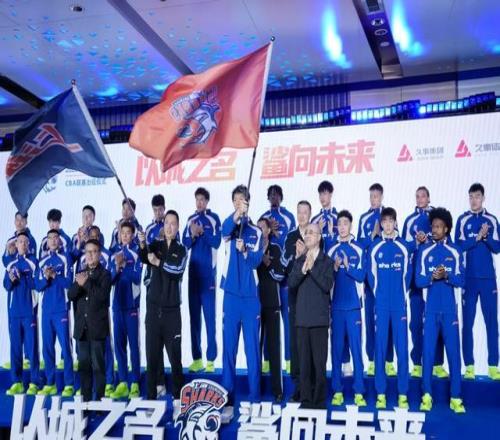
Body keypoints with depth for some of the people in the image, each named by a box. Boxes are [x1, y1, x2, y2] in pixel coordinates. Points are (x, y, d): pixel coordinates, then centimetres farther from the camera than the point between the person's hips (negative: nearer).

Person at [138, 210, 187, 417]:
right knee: (152, 355, 5)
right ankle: (151, 398, 12)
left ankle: (178, 399, 7)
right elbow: (144, 258, -15)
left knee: (175, 356, 0)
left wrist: (159, 262, -21)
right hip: (153, 307, 2)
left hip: (172, 309, -1)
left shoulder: (181, 249, 4)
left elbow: (178, 269, -14)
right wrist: (142, 244, -33)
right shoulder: (155, 245, 7)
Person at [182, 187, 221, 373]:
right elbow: (185, 243, 5)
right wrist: (192, 235, -14)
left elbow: (216, 242, -9)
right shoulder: (191, 219, 11)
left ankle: (211, 359, 1)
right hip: (193, 271, 5)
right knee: (194, 315, 7)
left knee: (209, 315, -3)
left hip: (208, 272, -5)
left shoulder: (213, 219, -2)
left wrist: (202, 232, -18)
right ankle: (197, 358, 14)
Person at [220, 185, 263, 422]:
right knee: (229, 349, 2)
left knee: (252, 348, 5)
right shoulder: (229, 226, 3)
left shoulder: (256, 232, 6)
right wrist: (237, 215, -43)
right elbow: (226, 229, -23)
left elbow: (256, 260, -8)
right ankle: (227, 400, 9)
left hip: (251, 295, 1)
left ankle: (254, 398, 14)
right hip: (231, 294, -1)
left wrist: (245, 251, -29)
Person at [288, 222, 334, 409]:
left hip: (319, 318, -4)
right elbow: (291, 283, 3)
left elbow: (327, 285, -10)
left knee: (319, 362, -1)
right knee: (304, 361, 7)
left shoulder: (326, 261, 1)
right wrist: (302, 269, -12)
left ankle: (319, 400, 7)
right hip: (302, 317, 4)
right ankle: (306, 399, 14)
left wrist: (312, 268, -13)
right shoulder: (300, 260, 13)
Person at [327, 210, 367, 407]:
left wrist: (346, 266, -18)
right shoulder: (332, 251, 7)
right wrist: (334, 269, -13)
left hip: (353, 305, -1)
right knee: (336, 348, 5)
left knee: (356, 348, 0)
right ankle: (337, 391, 11)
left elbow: (361, 276, -4)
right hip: (336, 305, 2)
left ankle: (359, 392, 5)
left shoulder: (359, 250, 3)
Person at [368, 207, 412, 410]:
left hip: (399, 304, 0)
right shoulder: (374, 247, 5)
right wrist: (378, 293, 5)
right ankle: (381, 393, 9)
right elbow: (371, 274, 8)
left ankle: (403, 394, 6)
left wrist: (401, 295, 4)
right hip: (381, 305, 0)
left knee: (402, 348, -1)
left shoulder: (404, 247, 5)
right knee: (380, 348, 2)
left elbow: (407, 274, 7)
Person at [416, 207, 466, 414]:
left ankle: (455, 398, 8)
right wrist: (432, 277, -19)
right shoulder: (424, 251, 4)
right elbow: (418, 281, 0)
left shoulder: (455, 252, 4)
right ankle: (427, 396, 10)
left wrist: (446, 275, -19)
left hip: (450, 310, 0)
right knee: (428, 353, 2)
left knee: (453, 353, 1)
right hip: (431, 310, 0)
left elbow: (461, 281, 0)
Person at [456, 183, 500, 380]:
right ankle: (469, 365, 7)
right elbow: (459, 245, -6)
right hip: (469, 277, -1)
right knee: (468, 322, 1)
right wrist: (478, 237, -16)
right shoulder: (463, 220, 3)